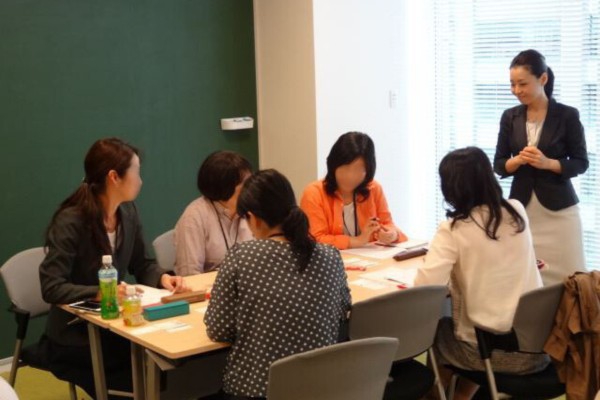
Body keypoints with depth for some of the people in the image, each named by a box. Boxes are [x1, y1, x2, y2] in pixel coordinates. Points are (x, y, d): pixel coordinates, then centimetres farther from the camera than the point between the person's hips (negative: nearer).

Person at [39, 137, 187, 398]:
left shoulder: (128, 212, 1)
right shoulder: (70, 222, -21)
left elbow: (141, 265, 9)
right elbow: (52, 288, -25)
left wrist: (162, 277, -12)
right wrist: (99, 293, -38)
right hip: (74, 338, -6)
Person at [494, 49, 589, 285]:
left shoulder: (567, 115, -4)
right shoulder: (510, 117, 5)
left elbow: (581, 163, -2)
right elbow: (499, 165, 7)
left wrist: (547, 163, -18)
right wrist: (518, 160, -14)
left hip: (558, 210, -2)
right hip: (521, 209, 2)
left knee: (565, 276, -3)